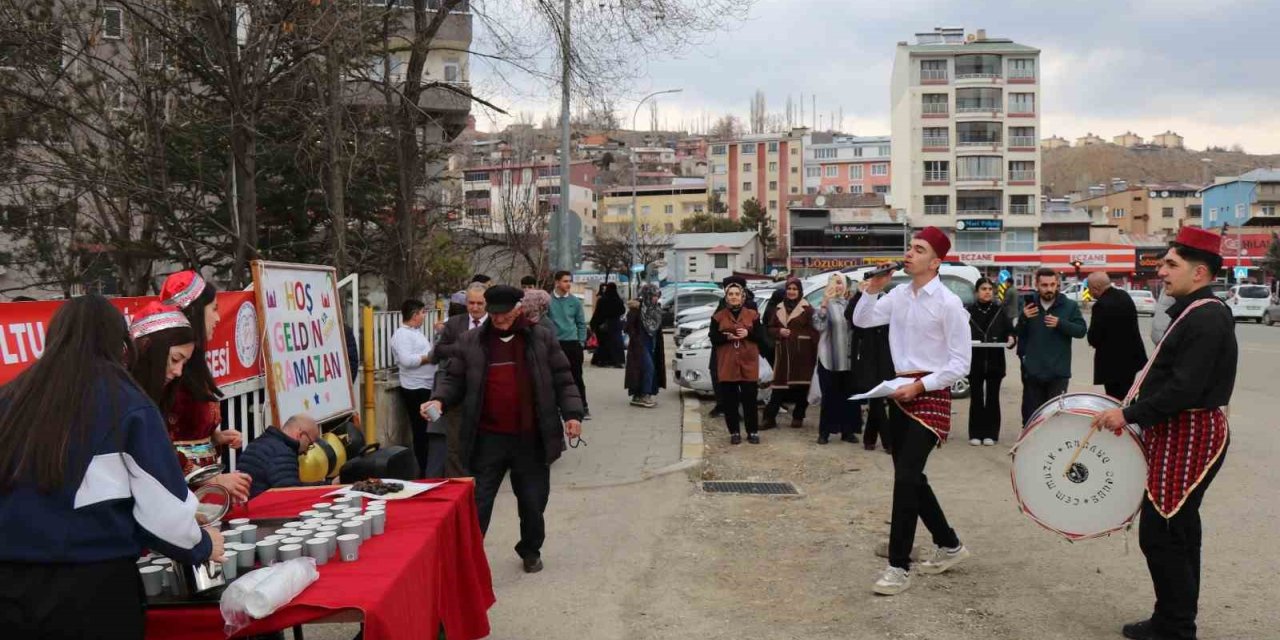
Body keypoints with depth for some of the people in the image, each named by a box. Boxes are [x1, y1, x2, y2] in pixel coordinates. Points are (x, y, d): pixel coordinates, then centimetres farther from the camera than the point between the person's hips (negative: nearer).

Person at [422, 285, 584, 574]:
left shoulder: (543, 338, 1)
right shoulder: (470, 342, 2)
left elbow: (563, 380, 2)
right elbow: (455, 380, 6)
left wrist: (571, 413, -9)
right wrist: (440, 400, -14)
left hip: (531, 438, 1)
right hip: (488, 439, -1)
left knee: (533, 501, 15)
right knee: (478, 502, 2)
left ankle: (531, 551, 38)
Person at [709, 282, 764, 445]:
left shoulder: (753, 314, 7)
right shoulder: (719, 316, 7)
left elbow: (761, 335, 5)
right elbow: (713, 339, 4)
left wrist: (748, 333, -14)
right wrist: (726, 336, -14)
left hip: (748, 363, 0)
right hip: (727, 364, 1)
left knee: (750, 399, 0)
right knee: (729, 400, 0)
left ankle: (753, 432, 10)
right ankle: (734, 432, 10)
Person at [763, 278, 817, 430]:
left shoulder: (807, 308, 0)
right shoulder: (779, 309, 15)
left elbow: (814, 331, -6)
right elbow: (770, 328, 18)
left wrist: (815, 351, -16)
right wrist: (779, 331, -5)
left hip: (802, 354, -3)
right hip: (783, 353, 3)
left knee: (801, 386, 0)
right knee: (779, 385, 0)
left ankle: (798, 417, 13)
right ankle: (770, 417, 1)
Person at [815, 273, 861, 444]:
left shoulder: (850, 304, 6)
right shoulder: (826, 304, -2)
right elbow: (819, 326, -16)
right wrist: (825, 302, -26)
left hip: (848, 357, 3)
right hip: (829, 357, -3)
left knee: (849, 395, 8)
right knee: (829, 395, 0)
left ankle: (848, 430, 17)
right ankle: (824, 432, 6)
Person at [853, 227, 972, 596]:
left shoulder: (948, 303, -13)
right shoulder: (899, 296, 7)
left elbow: (960, 363, -13)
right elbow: (861, 321, 15)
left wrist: (920, 385, -19)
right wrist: (872, 289, -1)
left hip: (932, 394, -8)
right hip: (901, 390, 8)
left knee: (906, 477, -13)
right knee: (910, 476, 15)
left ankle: (899, 567, -4)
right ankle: (949, 545, 34)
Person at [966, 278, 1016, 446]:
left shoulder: (1000, 311, 4)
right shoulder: (969, 311, 0)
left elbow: (1010, 330, 4)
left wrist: (1011, 339, -16)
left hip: (995, 362, 1)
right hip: (975, 362, -1)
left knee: (992, 398, 5)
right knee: (976, 398, 3)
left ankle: (991, 433, 13)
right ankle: (976, 433, 11)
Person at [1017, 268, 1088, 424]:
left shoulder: (1070, 306, 0)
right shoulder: (1029, 305, 4)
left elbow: (1082, 330, -5)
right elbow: (1019, 334, 6)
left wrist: (1060, 323, -19)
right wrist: (1023, 318, -13)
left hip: (1058, 372, -2)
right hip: (1033, 370, 2)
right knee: (1031, 414, 10)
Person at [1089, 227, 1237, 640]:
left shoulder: (1207, 318, -19)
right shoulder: (1193, 313, 14)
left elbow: (1185, 388, -26)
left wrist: (1129, 415, -21)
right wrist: (1133, 411, 12)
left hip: (1188, 440, -11)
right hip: (1178, 435, 11)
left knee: (1160, 534, -6)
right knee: (1178, 531, 17)